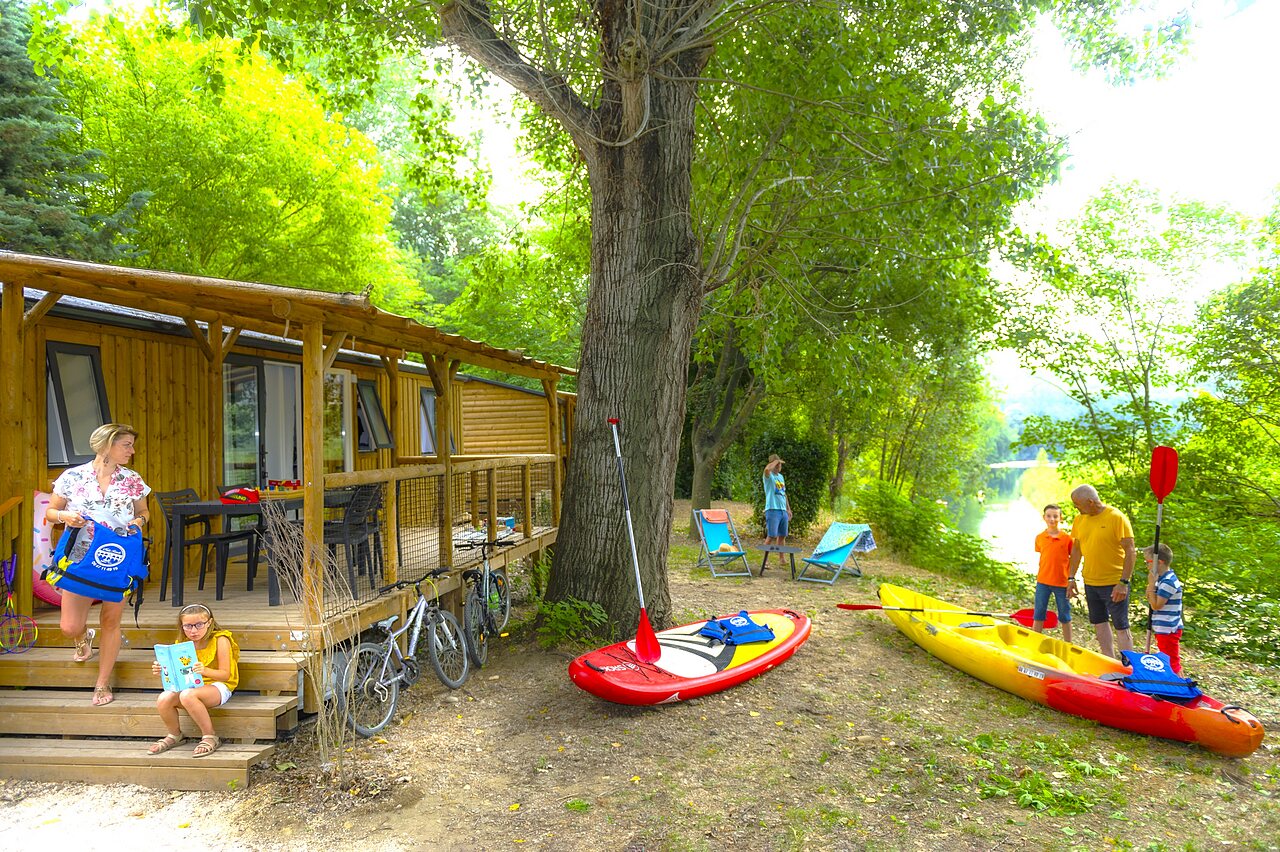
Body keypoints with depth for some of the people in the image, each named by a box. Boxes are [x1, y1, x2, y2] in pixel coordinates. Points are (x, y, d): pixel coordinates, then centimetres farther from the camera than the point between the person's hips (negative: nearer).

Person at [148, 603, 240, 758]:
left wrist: (205, 671, -34)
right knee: (163, 699, -23)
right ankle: (174, 735, 7)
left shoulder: (220, 640, -11)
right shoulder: (182, 643, 5)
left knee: (188, 695, -36)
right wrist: (162, 672, -15)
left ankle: (210, 737, -18)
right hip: (191, 686, 6)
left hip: (218, 686, -6)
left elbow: (225, 675, -15)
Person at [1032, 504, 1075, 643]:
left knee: (1065, 617, 10)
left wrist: (1072, 580, -3)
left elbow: (1073, 560, 0)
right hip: (1043, 581, 2)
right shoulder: (1039, 538, 1)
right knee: (1038, 616, 8)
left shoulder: (1067, 538, -6)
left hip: (1062, 582, -2)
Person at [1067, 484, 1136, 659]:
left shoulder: (1117, 517, -14)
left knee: (1121, 627, -1)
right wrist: (1071, 577, 10)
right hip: (1090, 582, 7)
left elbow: (1130, 551, -15)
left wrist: (1123, 582, -19)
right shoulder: (1080, 519, 4)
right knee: (1099, 623, 14)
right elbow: (1076, 549, 14)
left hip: (1114, 583, -6)